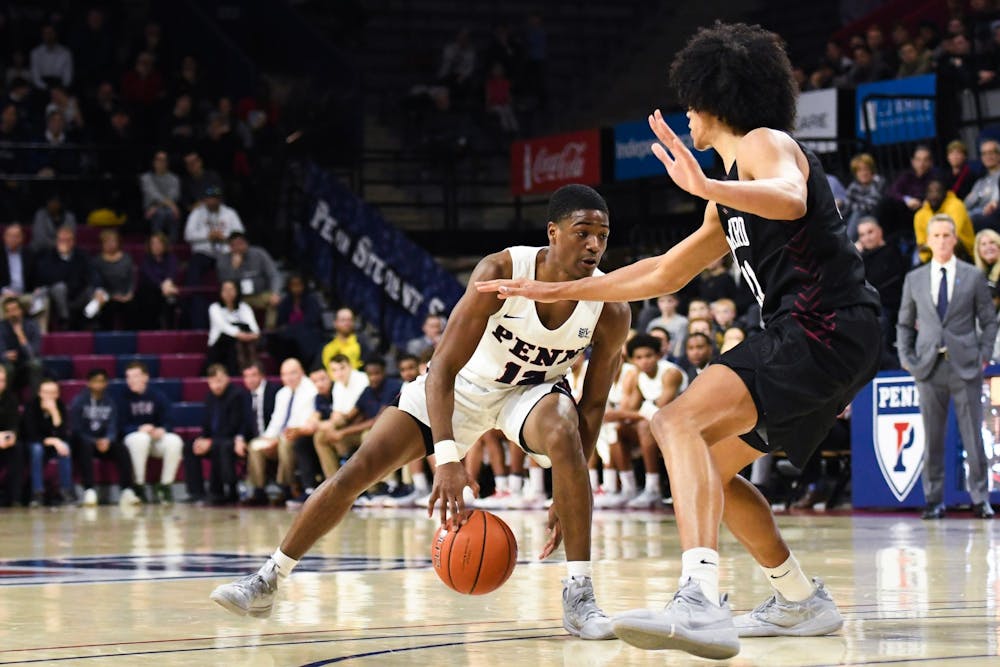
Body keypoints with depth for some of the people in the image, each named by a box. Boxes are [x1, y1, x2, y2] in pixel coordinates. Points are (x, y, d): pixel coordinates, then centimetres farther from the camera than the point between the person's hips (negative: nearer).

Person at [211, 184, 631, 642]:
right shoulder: (500, 272, -32)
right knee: (358, 470, -6)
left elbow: (592, 405, -12)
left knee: (563, 435, -35)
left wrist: (567, 497, -17)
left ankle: (578, 598, -26)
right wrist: (447, 459, -45)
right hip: (463, 383, 0)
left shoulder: (610, 311, -25)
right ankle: (267, 582, 11)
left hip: (531, 391, 0)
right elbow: (442, 369, -33)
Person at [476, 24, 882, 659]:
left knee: (681, 421, -26)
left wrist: (705, 186, -43)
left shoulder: (764, 143, -3)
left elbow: (790, 201, -27)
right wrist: (558, 291, 35)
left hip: (824, 328, -10)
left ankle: (701, 603, -44)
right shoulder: (730, 202, 27)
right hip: (819, 343, 10)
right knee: (709, 465, 20)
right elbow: (663, 274, 35)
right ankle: (801, 601, 30)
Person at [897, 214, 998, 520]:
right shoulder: (914, 279, 11)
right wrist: (907, 358, 3)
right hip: (929, 368, 1)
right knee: (932, 439, 3)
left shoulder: (974, 277, 7)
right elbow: (904, 324, 16)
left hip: (965, 367, -1)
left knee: (973, 436, -1)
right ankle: (934, 500, 9)